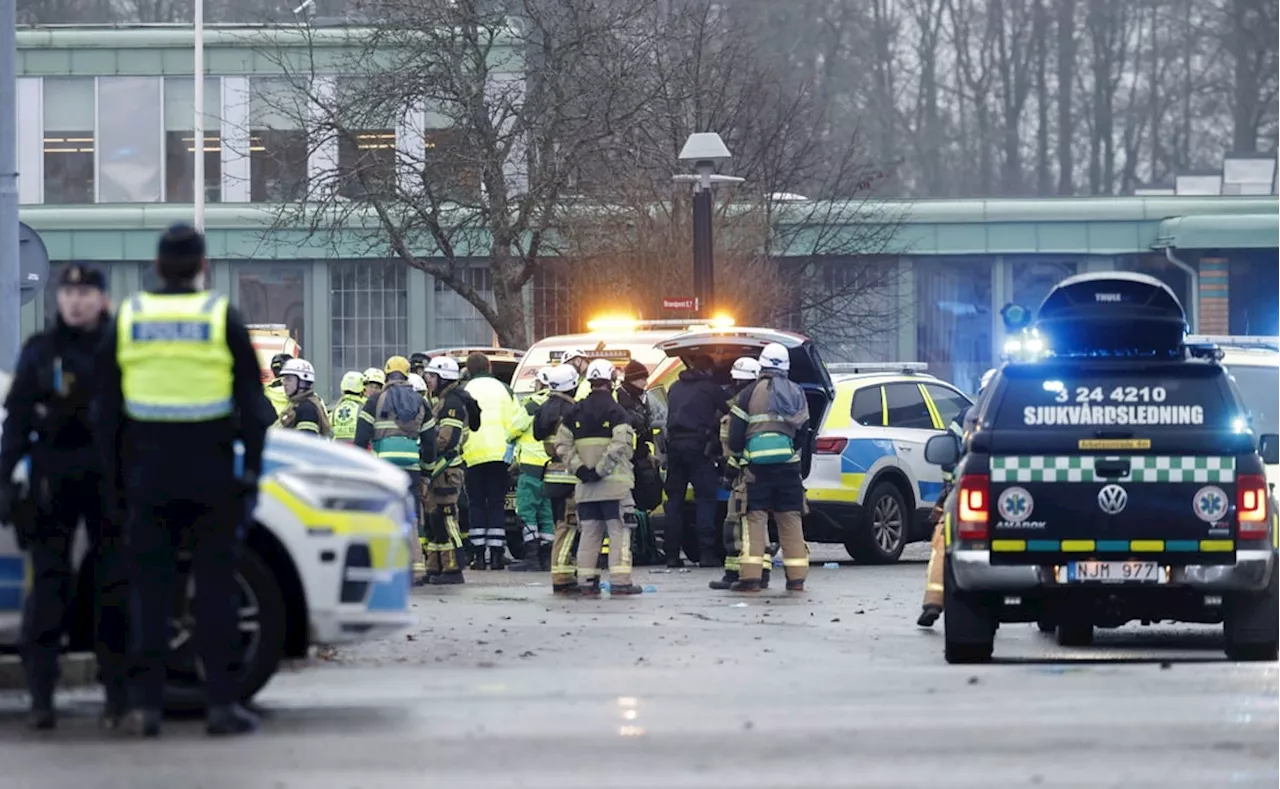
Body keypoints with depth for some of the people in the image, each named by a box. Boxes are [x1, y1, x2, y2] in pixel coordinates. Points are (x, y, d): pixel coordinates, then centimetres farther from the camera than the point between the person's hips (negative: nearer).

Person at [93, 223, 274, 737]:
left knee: (151, 587, 4)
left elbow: (105, 411, 8)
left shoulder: (127, 321, 6)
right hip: (211, 478, -2)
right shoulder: (223, 320, -1)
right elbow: (252, 406, -1)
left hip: (147, 480, 2)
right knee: (216, 586, 1)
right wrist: (251, 471, 5)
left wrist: (115, 479, 13)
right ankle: (222, 702, -3)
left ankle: (146, 703, -1)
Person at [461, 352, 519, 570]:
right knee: (497, 504, 5)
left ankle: (478, 554, -2)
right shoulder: (503, 389, 9)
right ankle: (496, 554, -1)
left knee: (476, 504, 4)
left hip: (474, 454, -2)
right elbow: (515, 422, 7)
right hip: (500, 453, 2)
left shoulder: (464, 391, 1)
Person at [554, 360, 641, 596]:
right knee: (619, 531, -2)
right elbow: (620, 445, -20)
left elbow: (562, 445, 4)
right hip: (613, 484, -5)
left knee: (589, 532, 10)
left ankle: (586, 581, 9)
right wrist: (601, 470, -16)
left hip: (585, 486, 5)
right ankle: (620, 581, -8)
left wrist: (580, 469, -3)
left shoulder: (576, 412, 9)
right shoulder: (614, 411, -7)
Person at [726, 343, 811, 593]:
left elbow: (735, 434, -4)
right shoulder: (797, 394, 11)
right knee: (791, 519, 9)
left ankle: (750, 577, -11)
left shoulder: (749, 394, -3)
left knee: (755, 518, -3)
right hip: (789, 465, 4)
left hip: (758, 466, -4)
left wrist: (737, 453, 14)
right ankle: (797, 577, 8)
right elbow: (803, 433, 15)